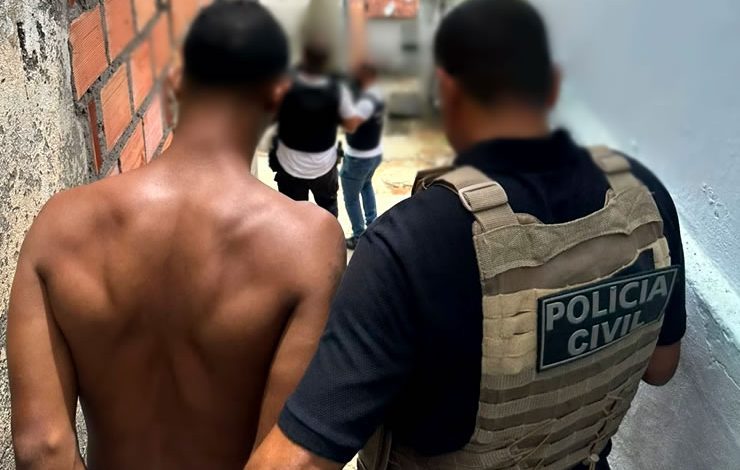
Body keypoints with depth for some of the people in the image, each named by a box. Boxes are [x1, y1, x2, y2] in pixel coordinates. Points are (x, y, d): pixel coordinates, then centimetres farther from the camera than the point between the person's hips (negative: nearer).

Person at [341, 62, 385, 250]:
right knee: (366, 185, 35)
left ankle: (359, 238, 17)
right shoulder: (377, 94, 1)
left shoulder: (366, 101, -29)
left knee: (351, 199, 8)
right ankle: (372, 223, 43)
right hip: (375, 153, 10)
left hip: (358, 157, -10)